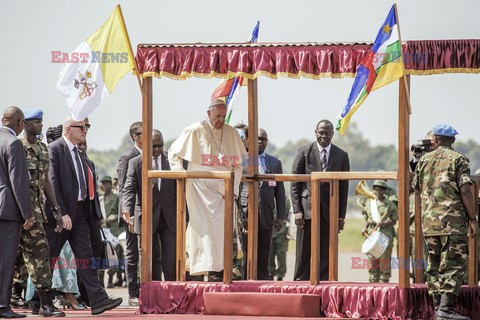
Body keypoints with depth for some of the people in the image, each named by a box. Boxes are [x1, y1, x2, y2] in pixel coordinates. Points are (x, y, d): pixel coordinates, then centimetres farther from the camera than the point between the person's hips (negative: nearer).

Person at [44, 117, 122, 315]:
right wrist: (62, 213, -21)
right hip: (61, 212, -8)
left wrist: (87, 209, 10)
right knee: (49, 258, 2)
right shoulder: (54, 149, -11)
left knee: (85, 257, 0)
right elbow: (52, 183, -17)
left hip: (79, 211, 8)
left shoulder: (78, 153, 16)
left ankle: (98, 300, -6)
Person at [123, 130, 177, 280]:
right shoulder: (135, 163, 3)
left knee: (171, 260, -5)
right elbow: (129, 189, -5)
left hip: (169, 217, 1)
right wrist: (127, 209, -24)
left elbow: (180, 188, 11)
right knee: (150, 261, 5)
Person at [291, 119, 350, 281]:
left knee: (326, 255, 0)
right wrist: (297, 210, -7)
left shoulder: (342, 156, 8)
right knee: (304, 253, 0)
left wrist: (341, 215, 2)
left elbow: (344, 187, 8)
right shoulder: (304, 152, 4)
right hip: (307, 208, -1)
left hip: (330, 212, 1)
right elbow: (295, 183, 2)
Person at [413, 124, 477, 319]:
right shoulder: (458, 160, -3)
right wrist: (472, 219, -6)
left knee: (434, 265, 12)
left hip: (429, 220, 5)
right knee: (454, 264, -6)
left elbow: (418, 189, 19)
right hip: (453, 219, -5)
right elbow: (465, 190, -11)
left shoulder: (424, 160, 12)